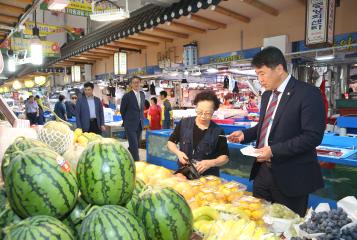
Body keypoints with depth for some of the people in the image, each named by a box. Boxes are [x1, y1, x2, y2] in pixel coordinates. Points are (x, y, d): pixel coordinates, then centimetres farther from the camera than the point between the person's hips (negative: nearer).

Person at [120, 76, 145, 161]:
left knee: (136, 145, 14)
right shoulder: (127, 96, -9)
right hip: (130, 124, -6)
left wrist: (141, 119, 13)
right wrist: (127, 121, 8)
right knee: (134, 145, -8)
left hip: (140, 124, 6)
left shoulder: (142, 94, 9)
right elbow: (122, 110, 0)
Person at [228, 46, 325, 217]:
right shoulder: (267, 94, 10)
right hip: (263, 170, 7)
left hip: (290, 175, -7)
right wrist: (245, 134, 3)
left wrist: (274, 150, -24)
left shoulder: (308, 93, -14)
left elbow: (313, 136, -20)